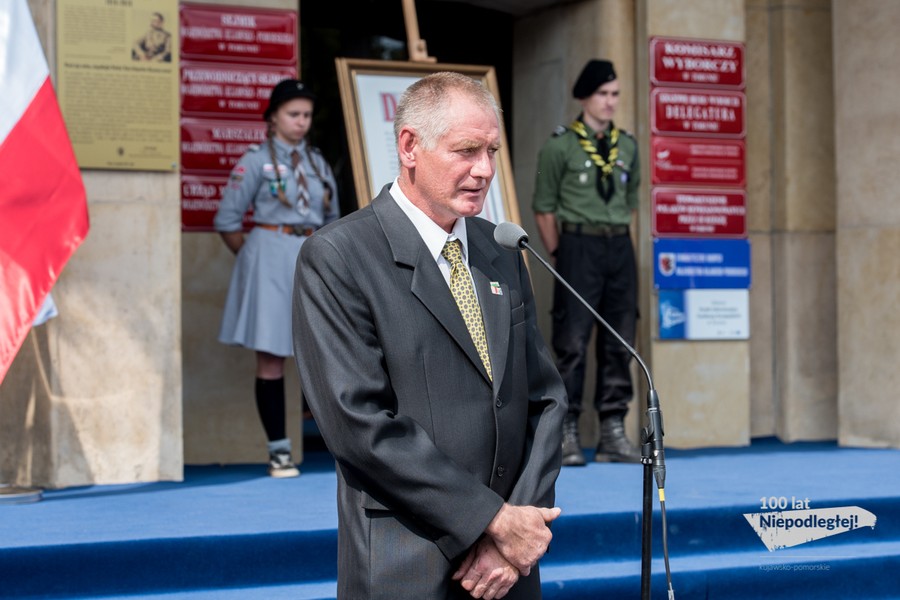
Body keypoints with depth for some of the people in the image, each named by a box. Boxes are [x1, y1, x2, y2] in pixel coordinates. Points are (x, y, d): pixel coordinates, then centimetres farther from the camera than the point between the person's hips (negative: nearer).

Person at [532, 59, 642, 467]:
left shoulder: (627, 146, 12)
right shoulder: (560, 146, -1)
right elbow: (544, 208, 0)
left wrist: (619, 238, 12)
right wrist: (559, 256, -1)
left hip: (620, 249, 5)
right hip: (578, 247, -5)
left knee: (619, 343, 4)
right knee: (572, 343, -6)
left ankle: (613, 433, 10)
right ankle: (566, 435, -1)